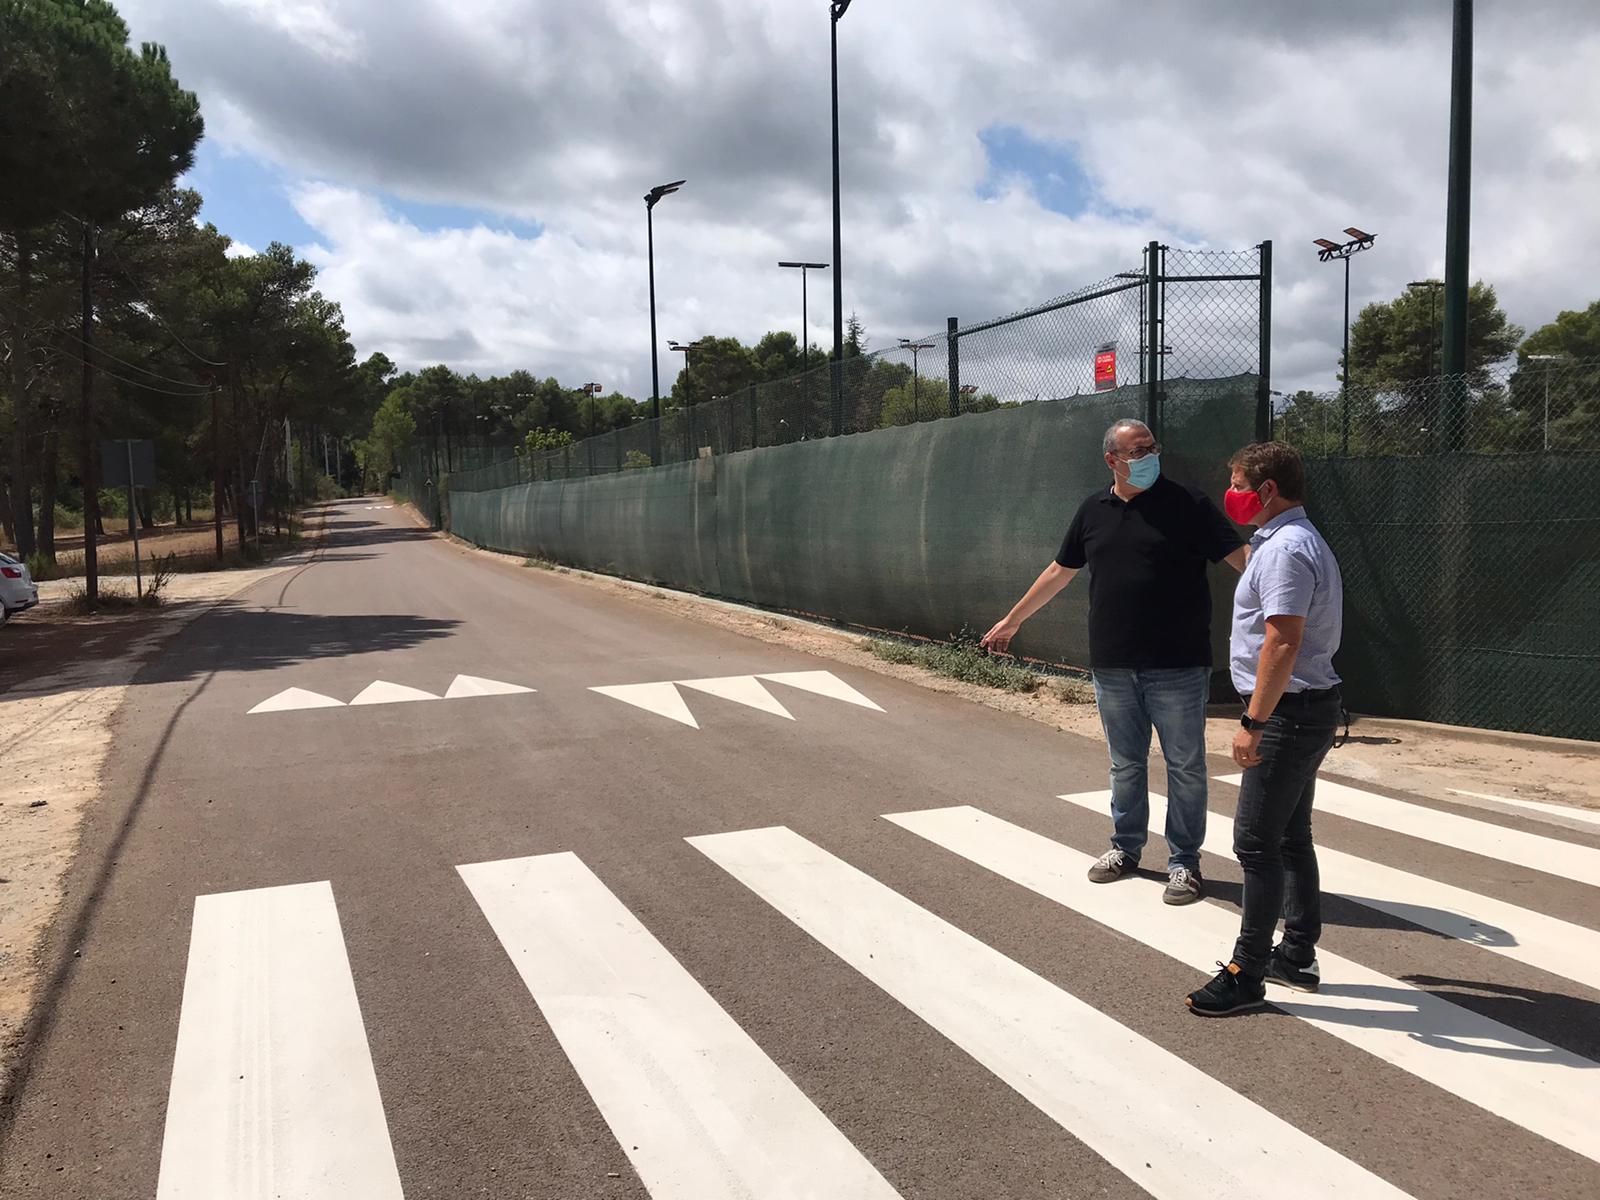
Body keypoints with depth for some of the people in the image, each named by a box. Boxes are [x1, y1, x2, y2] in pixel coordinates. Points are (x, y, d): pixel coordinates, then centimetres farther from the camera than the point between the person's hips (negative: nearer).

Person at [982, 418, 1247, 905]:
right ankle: (1126, 847, 32)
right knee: (1125, 764, 16)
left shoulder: (1187, 504, -5)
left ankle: (1184, 861, 19)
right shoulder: (1093, 510, 8)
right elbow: (1060, 572, 18)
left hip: (1177, 665, -4)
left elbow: (1240, 556, -9)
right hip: (1112, 666, 4)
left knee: (1185, 766, 5)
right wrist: (1012, 621, 22)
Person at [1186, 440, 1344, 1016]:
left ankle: (1247, 974, 4)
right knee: (1291, 838, 18)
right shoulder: (1301, 540, 17)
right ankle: (1298, 956, 29)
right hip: (1309, 708, 11)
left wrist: (1253, 722, -25)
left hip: (1289, 711, -11)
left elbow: (1282, 644, -26)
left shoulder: (1285, 550, -18)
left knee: (1257, 844, -5)